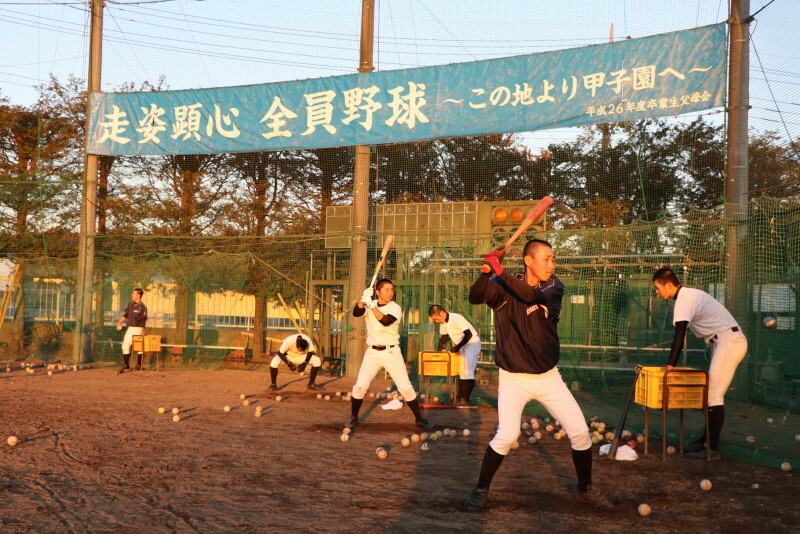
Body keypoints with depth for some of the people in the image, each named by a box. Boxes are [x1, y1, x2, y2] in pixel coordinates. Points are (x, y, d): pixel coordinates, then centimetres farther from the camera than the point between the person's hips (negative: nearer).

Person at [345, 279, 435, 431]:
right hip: (372, 352, 2)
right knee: (360, 386, -4)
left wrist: (372, 306, -31)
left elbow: (386, 321, -25)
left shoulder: (395, 308, -7)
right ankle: (353, 418, 15)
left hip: (391, 353, -2)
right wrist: (363, 300, -34)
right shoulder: (369, 306, 3)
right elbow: (356, 313, -15)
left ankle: (419, 419, 12)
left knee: (406, 387, -3)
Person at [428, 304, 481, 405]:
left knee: (467, 372, -12)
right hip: (461, 346, 9)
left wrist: (458, 347, -24)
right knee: (461, 371, 10)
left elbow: (469, 334, -27)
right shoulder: (443, 322, 1)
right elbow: (444, 336, 16)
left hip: (472, 343, -9)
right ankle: (460, 397, 17)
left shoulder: (456, 318, -25)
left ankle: (465, 399, -11)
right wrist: (438, 350, 3)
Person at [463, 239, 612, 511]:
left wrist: (500, 271, -36)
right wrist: (486, 272, -39)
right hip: (513, 378, -3)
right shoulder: (502, 287, -6)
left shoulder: (554, 287, -4)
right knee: (507, 435, -17)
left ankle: (585, 489, 24)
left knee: (580, 431, 2)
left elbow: (531, 296, -24)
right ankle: (481, 490, 4)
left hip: (548, 376, 3)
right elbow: (475, 297, -20)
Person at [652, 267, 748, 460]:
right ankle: (707, 439, 19)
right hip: (731, 342, 10)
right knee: (713, 393, 13)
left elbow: (679, 336, -21)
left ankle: (713, 449, -9)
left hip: (729, 342, -10)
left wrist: (670, 366, -21)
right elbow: (681, 336, 19)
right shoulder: (690, 295, 17)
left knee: (714, 395, -10)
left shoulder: (684, 299, -14)